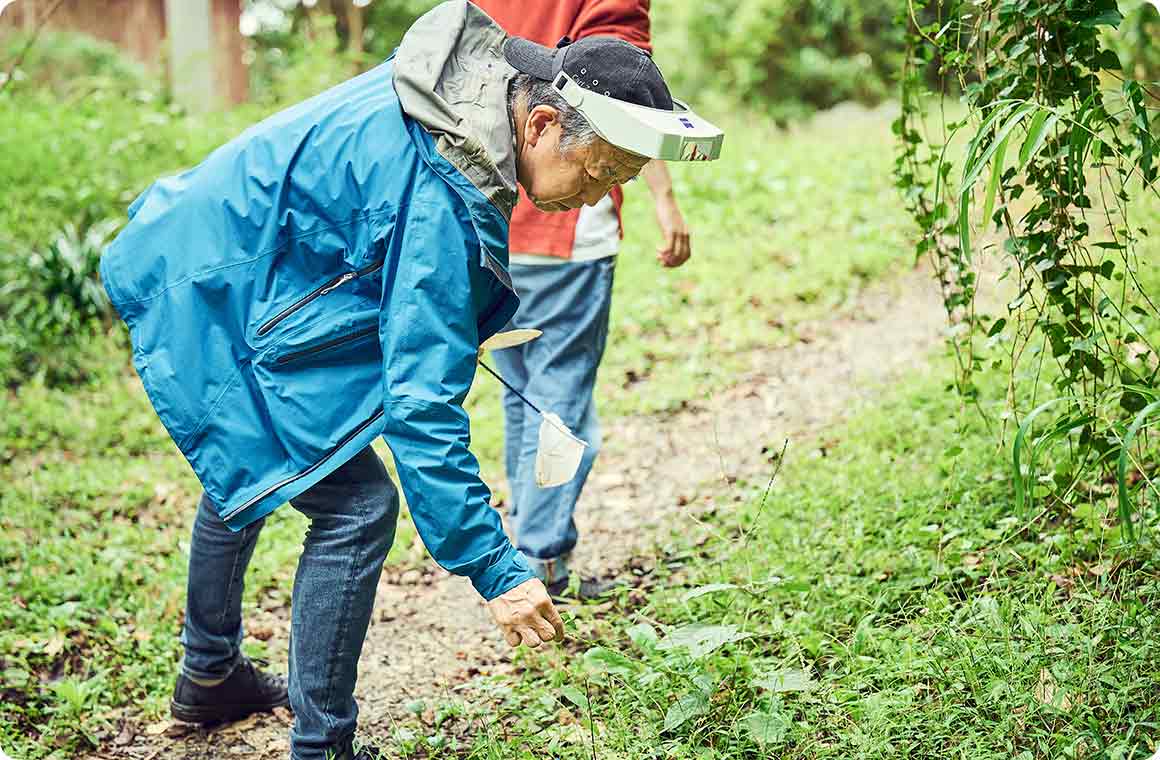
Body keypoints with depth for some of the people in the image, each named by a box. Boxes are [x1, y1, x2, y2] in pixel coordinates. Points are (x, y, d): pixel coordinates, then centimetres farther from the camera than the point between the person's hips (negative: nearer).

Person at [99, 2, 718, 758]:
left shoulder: (480, 82, -5)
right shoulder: (441, 207, -32)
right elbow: (423, 409, -32)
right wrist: (499, 573, -30)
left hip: (196, 260, 11)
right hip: (209, 308, -11)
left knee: (248, 470, 28)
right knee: (357, 505, -11)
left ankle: (208, 676, 48)